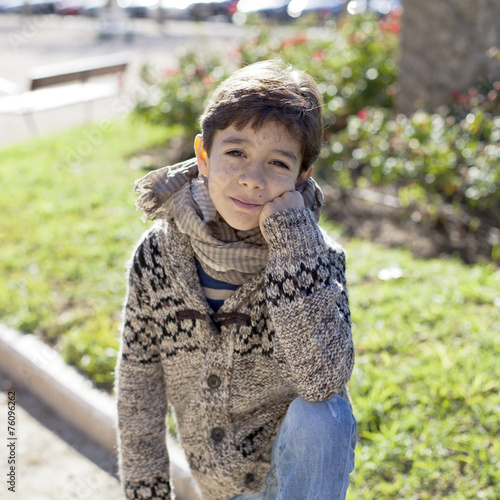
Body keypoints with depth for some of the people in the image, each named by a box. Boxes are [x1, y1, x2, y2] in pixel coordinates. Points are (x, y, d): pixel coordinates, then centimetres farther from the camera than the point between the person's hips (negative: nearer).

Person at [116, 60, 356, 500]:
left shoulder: (315, 255, -20)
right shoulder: (157, 253, -13)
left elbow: (323, 380, -34)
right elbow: (138, 383, -3)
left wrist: (292, 242, -35)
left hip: (300, 462, -2)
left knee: (324, 416, -32)